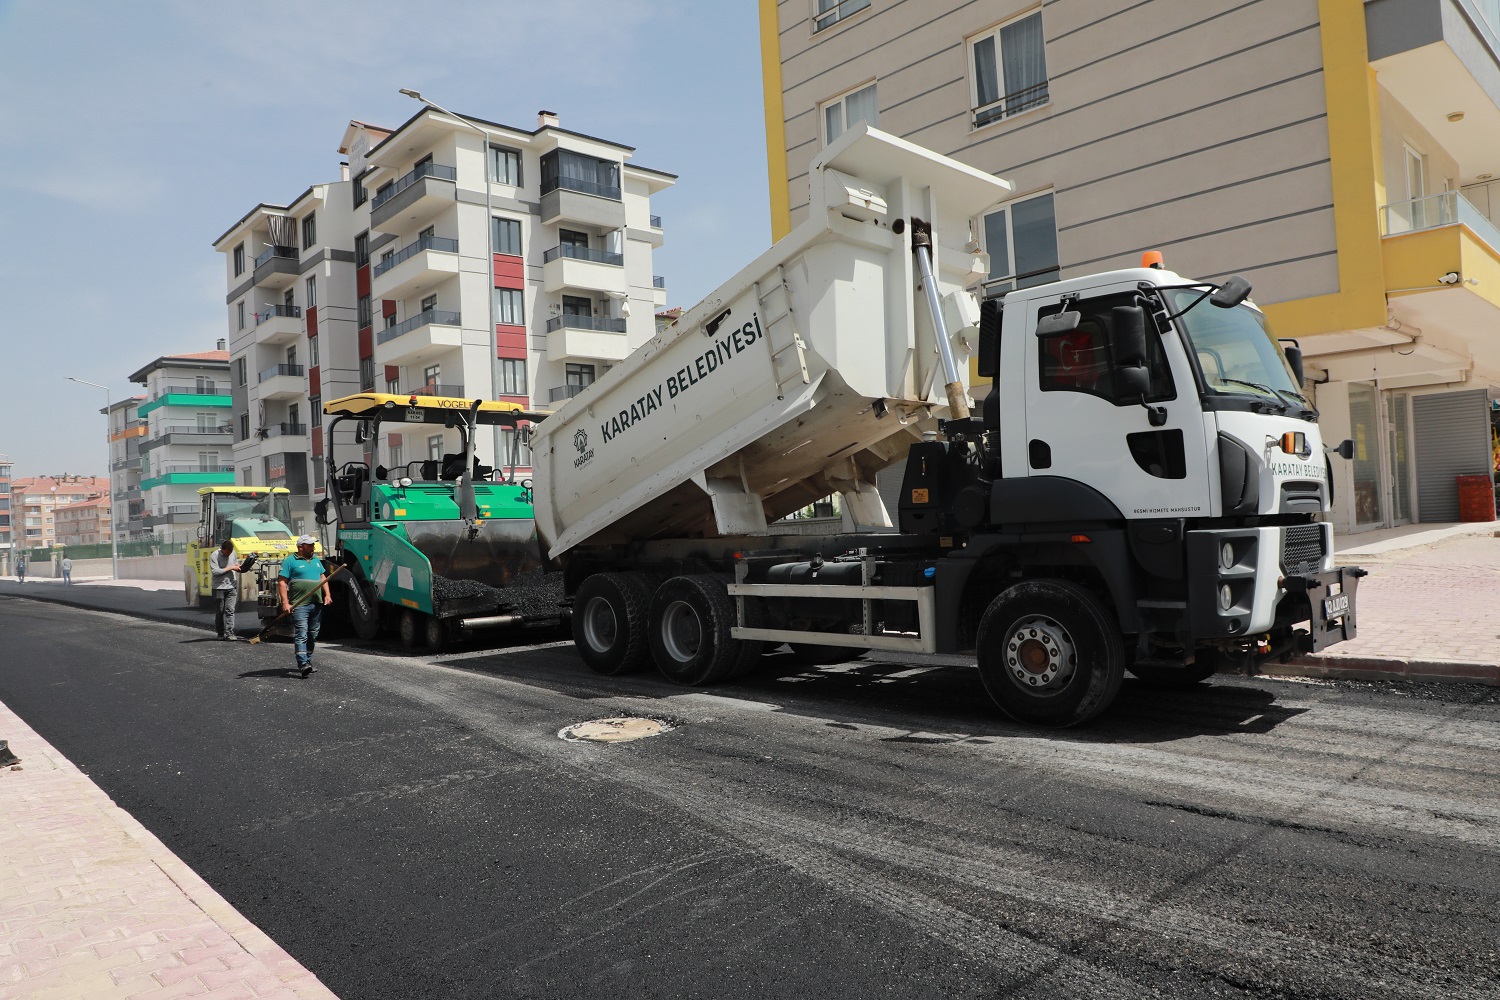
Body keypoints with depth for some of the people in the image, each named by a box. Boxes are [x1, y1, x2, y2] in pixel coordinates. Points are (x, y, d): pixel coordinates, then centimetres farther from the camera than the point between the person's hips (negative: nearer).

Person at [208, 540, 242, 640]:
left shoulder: (233, 553, 7)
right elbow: (215, 571, -17)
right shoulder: (214, 555, -9)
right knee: (219, 611, 5)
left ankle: (229, 633, -10)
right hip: (219, 587, -3)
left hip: (231, 586, 3)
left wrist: (237, 566, 2)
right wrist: (230, 568, -15)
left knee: (230, 610, -7)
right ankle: (220, 633, 16)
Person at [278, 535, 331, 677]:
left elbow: (323, 578, 23)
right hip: (299, 605, -7)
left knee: (312, 635, 11)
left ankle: (308, 662, 21)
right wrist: (285, 603, -16)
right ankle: (303, 664, -20)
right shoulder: (290, 561, -3)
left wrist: (327, 594, 7)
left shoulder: (316, 560, 17)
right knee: (301, 635, -14)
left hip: (316, 604, 7)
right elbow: (282, 582, -7)